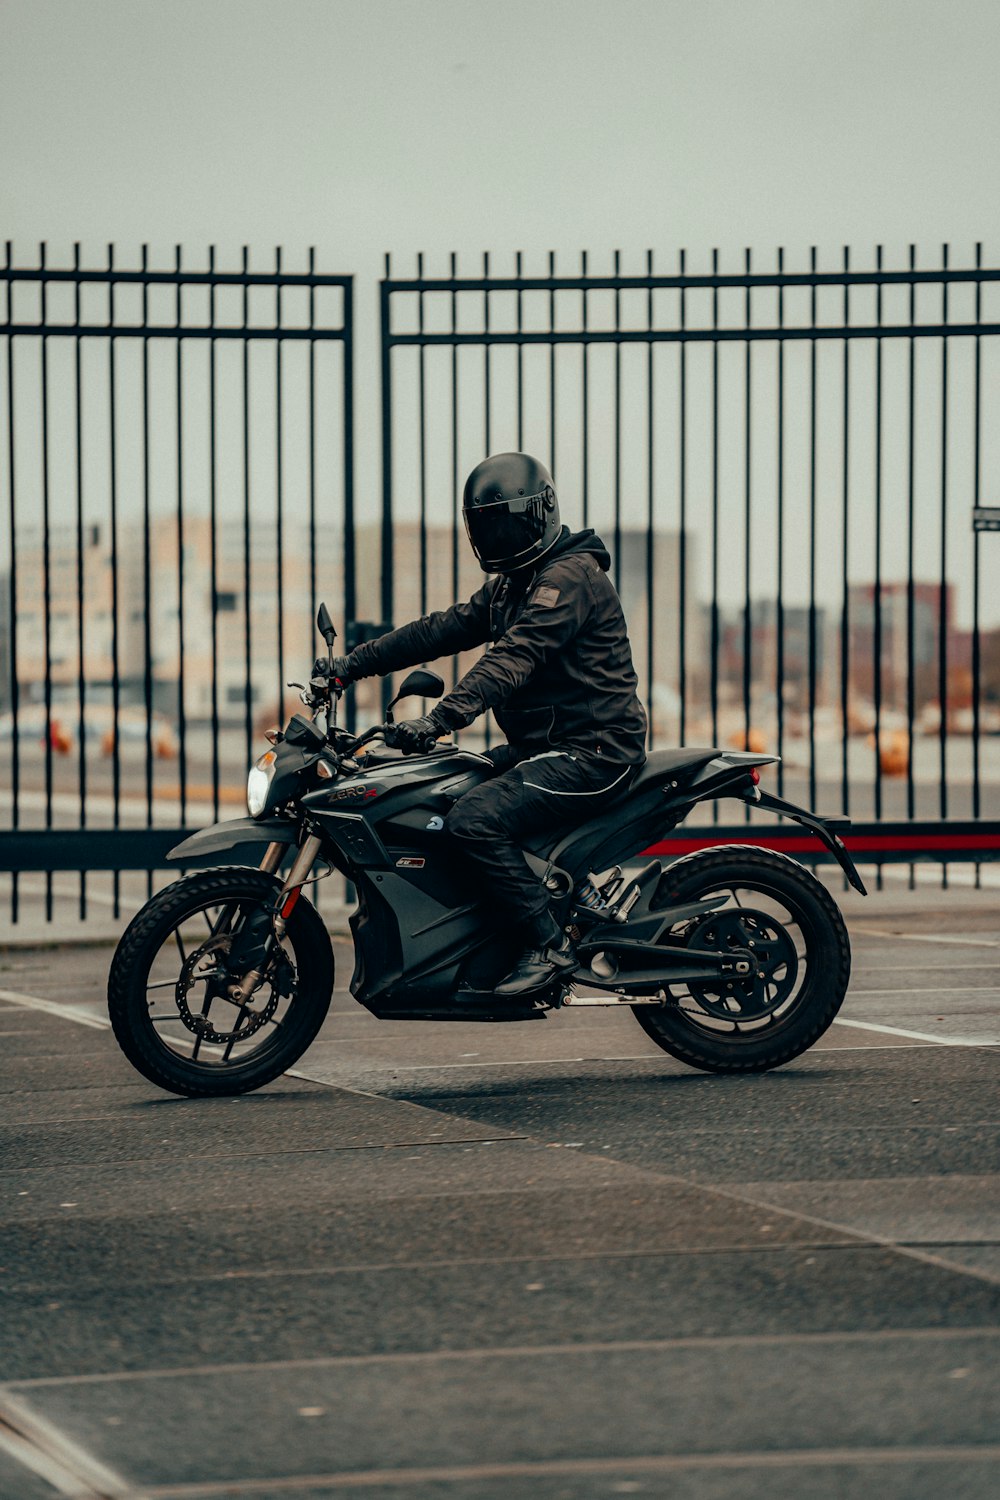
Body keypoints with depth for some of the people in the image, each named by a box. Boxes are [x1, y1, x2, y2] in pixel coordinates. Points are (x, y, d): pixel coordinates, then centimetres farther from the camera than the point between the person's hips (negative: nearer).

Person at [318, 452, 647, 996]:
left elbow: (514, 658, -29)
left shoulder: (570, 576, -16)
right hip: (542, 746, 11)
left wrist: (440, 718, -39)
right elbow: (444, 629, 16)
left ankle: (547, 943, -18)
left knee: (474, 820, -26)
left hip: (591, 752, -11)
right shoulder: (511, 585, 18)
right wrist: (354, 663, 7)